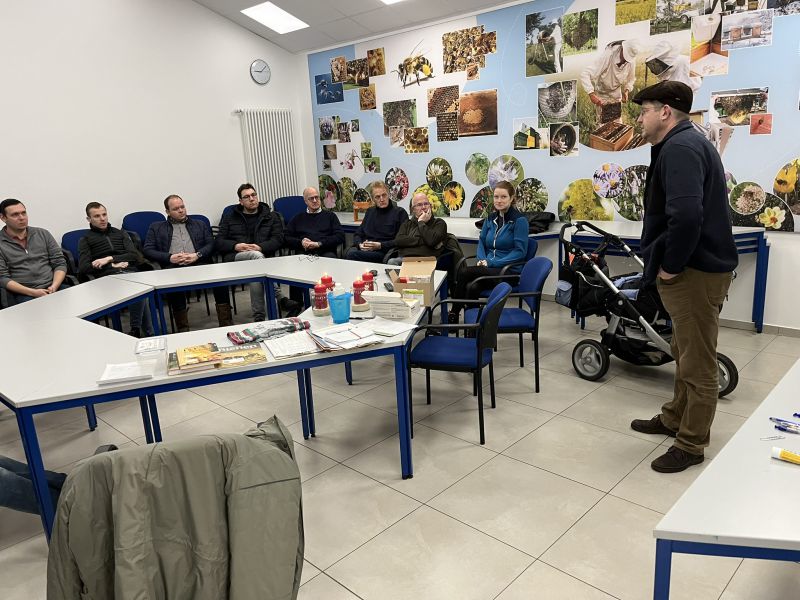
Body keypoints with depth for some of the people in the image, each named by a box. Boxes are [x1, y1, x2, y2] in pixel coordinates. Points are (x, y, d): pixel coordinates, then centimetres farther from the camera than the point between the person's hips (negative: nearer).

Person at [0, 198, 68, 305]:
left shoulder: (43, 234, 15)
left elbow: (60, 263, 11)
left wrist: (54, 286, -8)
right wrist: (33, 292, -15)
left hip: (55, 287, 4)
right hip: (24, 294, -3)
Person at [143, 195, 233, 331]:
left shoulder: (200, 225, 27)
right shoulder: (156, 227, 24)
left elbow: (211, 244, 14)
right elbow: (148, 250, 12)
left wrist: (197, 255, -7)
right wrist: (169, 257, -5)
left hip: (199, 263, 1)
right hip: (173, 266, -1)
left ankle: (226, 324, -29)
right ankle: (182, 329, -30)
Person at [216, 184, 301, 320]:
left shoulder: (271, 217, 19)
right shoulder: (229, 217, 22)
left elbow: (278, 239, 4)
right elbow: (219, 242, 12)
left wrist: (260, 247, -16)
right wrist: (235, 246, -11)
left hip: (262, 255, 1)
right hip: (235, 258, -1)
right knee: (256, 256, -36)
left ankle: (259, 316, -36)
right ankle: (281, 300, -48)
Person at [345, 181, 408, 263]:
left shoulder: (400, 212, 4)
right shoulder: (370, 211, 22)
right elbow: (357, 234, 23)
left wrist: (380, 245, -14)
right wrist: (360, 244, -1)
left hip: (384, 252, -5)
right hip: (364, 249, 5)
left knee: (353, 255, -31)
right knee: (351, 251, -30)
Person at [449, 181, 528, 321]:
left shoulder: (519, 220, -5)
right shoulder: (490, 219, 14)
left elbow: (520, 251, -11)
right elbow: (482, 241, 21)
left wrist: (492, 262, -17)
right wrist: (482, 259, -3)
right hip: (489, 268, 5)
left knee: (463, 273, -24)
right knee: (472, 287, -29)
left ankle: (454, 314, -9)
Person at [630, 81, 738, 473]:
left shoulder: (679, 147, -17)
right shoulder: (687, 143, 17)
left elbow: (686, 215, -32)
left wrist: (671, 266, -19)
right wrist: (670, 263, 13)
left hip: (695, 272, -11)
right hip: (696, 266, 11)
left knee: (697, 363, 2)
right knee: (685, 352, 22)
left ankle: (691, 444, 15)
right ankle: (675, 419, 38)